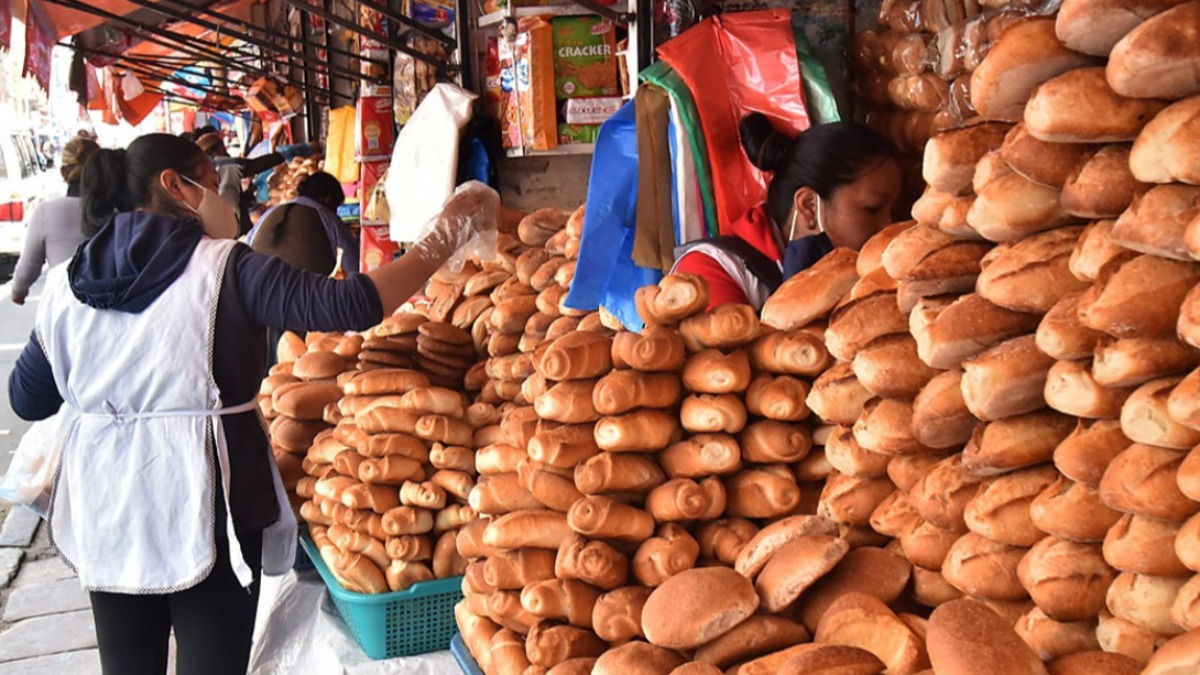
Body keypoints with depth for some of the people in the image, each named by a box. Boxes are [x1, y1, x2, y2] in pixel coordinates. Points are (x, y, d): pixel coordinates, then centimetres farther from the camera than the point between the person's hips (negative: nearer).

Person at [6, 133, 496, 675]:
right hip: (204, 505, -4)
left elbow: (26, 400, 12)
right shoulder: (223, 269, -11)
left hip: (105, 512, 5)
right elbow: (346, 306, -21)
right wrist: (446, 237, -13)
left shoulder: (66, 285, 3)